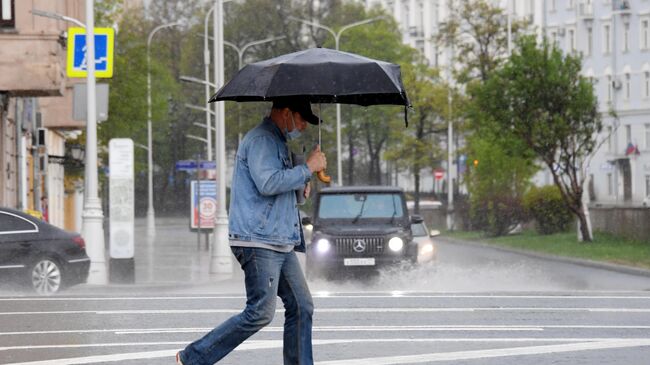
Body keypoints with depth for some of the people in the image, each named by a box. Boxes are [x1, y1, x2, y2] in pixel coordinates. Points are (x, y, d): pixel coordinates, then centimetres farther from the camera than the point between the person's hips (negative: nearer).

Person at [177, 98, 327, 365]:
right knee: (261, 312, -12)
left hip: (281, 243, 11)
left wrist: (300, 184, 16)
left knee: (301, 307, 6)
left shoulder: (276, 141, 23)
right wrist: (307, 169, -15)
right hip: (258, 240, -11)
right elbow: (267, 183, -24)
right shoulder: (261, 139, -10)